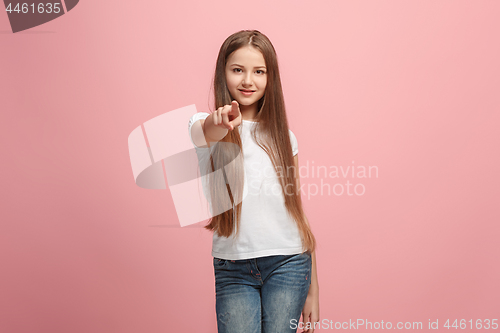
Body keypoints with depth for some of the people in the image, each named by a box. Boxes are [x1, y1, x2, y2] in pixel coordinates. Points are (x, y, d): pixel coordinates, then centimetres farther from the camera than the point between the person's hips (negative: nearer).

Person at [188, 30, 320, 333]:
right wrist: (221, 123, -51)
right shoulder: (204, 125, 0)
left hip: (288, 263, 2)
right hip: (232, 270, -1)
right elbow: (206, 131, -26)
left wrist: (313, 291, 8)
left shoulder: (282, 136, 7)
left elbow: (299, 211, 8)